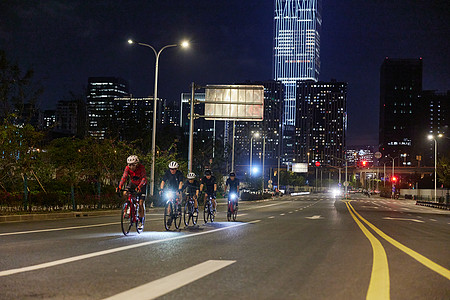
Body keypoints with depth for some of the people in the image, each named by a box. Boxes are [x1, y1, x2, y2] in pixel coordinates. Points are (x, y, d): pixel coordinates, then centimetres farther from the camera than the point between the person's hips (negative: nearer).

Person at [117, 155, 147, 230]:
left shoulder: (141, 167, -30)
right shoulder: (127, 168, -22)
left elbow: (144, 178, -38)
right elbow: (124, 177, -29)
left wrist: (139, 187, -54)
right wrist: (120, 187, -44)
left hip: (141, 184, -3)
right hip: (133, 183, 3)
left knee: (141, 204, -9)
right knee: (125, 193, -25)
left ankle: (140, 221, 3)